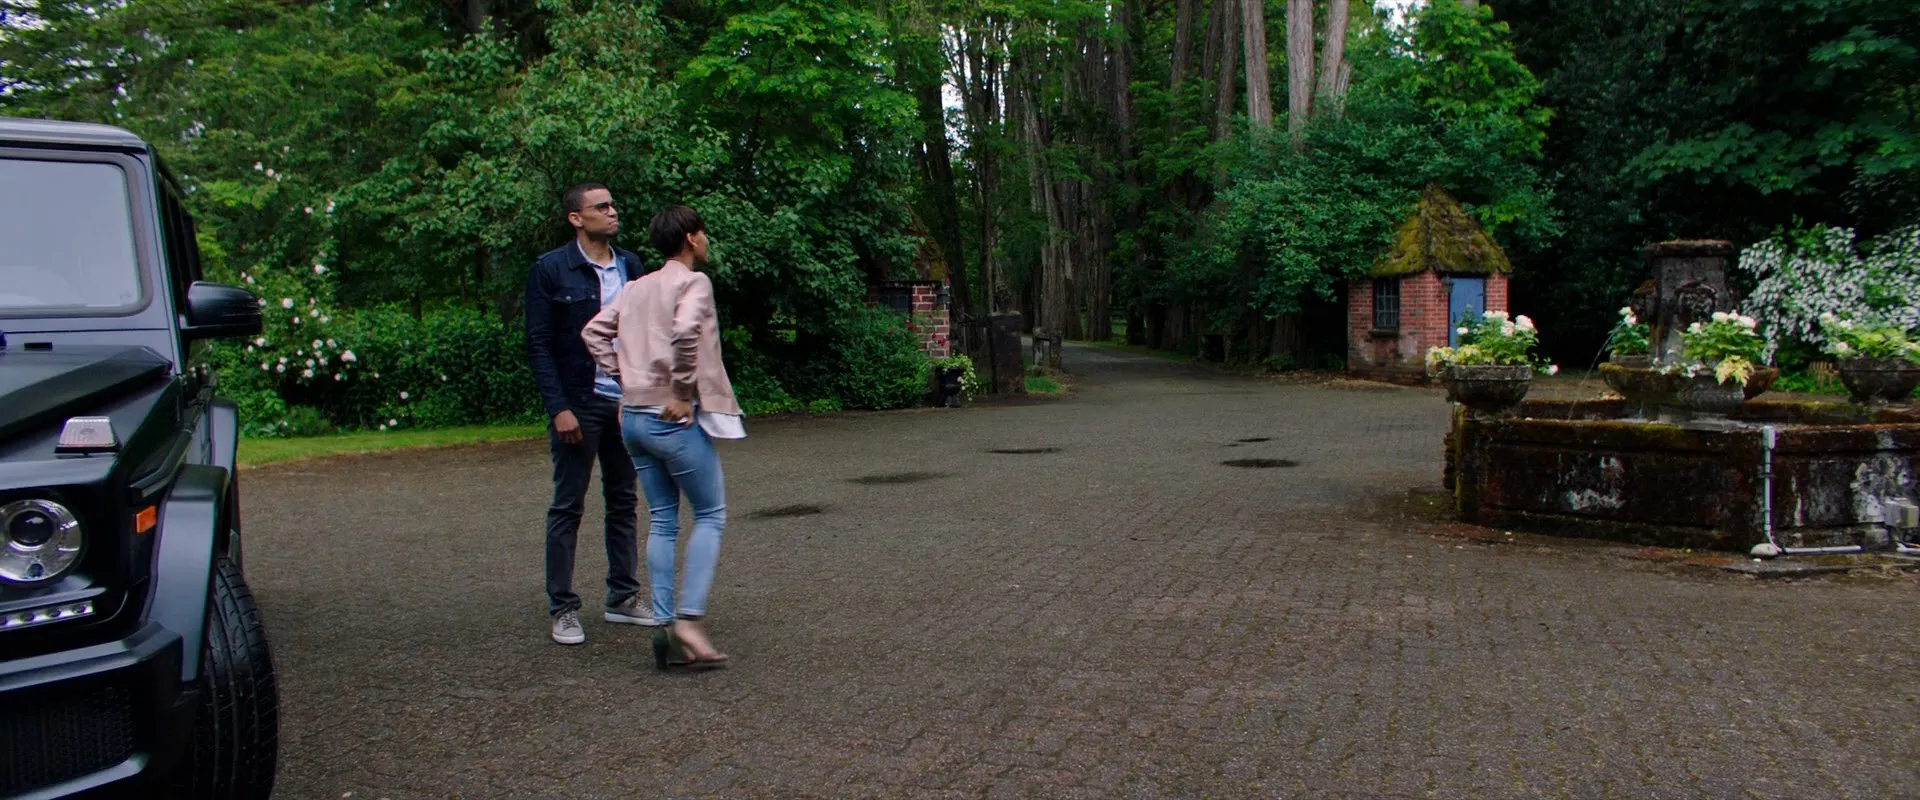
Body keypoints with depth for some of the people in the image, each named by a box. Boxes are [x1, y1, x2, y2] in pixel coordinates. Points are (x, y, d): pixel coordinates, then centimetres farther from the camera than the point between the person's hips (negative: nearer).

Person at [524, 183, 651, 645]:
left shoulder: (629, 266, 9)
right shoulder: (551, 270, -6)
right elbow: (539, 344, -8)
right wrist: (559, 408, -15)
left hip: (626, 401, 5)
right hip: (578, 404, -5)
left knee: (624, 503, 11)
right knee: (568, 507, 2)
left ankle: (623, 599, 21)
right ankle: (563, 610, 9)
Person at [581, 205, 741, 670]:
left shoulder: (638, 287, 15)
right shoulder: (693, 281, -7)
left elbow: (594, 332, 11)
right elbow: (685, 332, -25)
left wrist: (626, 377, 8)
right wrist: (684, 393, -17)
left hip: (634, 416, 7)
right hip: (675, 418, -7)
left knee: (662, 522, 11)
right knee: (710, 516, 3)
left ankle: (664, 625, 9)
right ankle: (689, 620, -7)